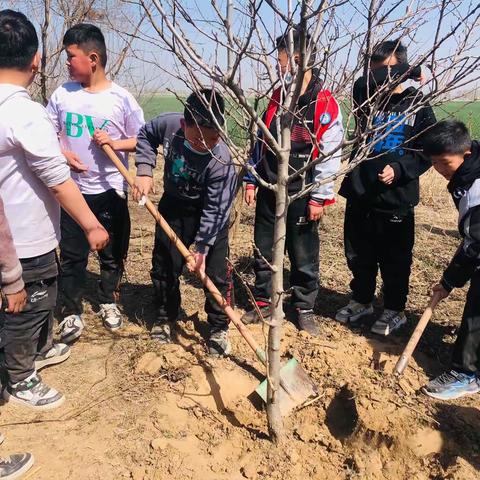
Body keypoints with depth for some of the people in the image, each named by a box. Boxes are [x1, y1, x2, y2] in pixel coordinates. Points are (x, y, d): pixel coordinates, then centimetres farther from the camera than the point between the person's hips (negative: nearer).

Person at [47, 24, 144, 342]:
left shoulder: (121, 98, -6)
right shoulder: (63, 94, 2)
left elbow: (142, 141, 0)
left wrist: (114, 143, -17)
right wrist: (63, 153, -10)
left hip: (111, 191, -1)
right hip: (72, 190, 2)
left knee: (113, 254, 12)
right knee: (72, 255, 6)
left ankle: (109, 303, 34)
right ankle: (73, 313, 21)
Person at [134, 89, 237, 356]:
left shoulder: (221, 161, -34)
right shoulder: (168, 124, -23)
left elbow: (214, 209, -28)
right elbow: (146, 136, 1)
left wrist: (202, 247, -28)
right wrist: (144, 171, -12)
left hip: (210, 212, -4)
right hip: (174, 206, 4)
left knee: (216, 272, -3)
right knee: (164, 266, 11)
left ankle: (219, 327, 18)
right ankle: (166, 316, 33)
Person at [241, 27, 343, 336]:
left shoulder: (325, 104, -10)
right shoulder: (276, 98, 9)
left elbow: (330, 154, -11)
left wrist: (320, 197, -12)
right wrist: (251, 181, 11)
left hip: (301, 196, -5)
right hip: (268, 191, 6)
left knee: (304, 257, 8)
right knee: (263, 251, 14)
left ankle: (305, 308, 27)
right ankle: (264, 302, 32)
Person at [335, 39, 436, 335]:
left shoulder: (418, 105, -2)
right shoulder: (367, 98, 6)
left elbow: (427, 153, -3)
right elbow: (364, 83, -14)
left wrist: (398, 169, -19)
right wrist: (409, 72, -8)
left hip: (396, 200, -3)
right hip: (359, 195, 3)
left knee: (395, 261, 9)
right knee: (359, 257, 16)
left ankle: (395, 310, 28)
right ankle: (362, 301, 36)